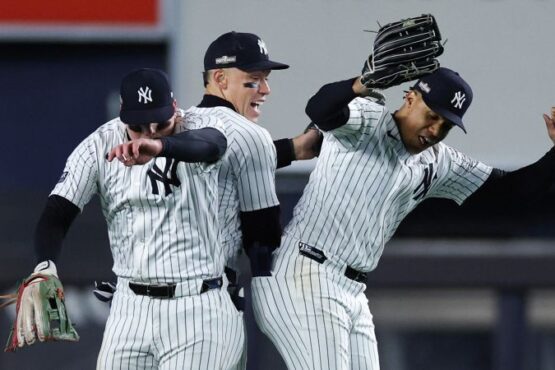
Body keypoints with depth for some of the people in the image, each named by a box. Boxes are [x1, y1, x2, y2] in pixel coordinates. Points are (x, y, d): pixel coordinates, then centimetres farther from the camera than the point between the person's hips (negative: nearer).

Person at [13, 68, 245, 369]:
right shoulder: (99, 147, -3)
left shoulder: (197, 128, -9)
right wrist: (45, 265, -32)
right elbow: (57, 214, -10)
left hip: (197, 310, -3)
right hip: (131, 310, 3)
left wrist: (159, 146, -57)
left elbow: (208, 146, -34)